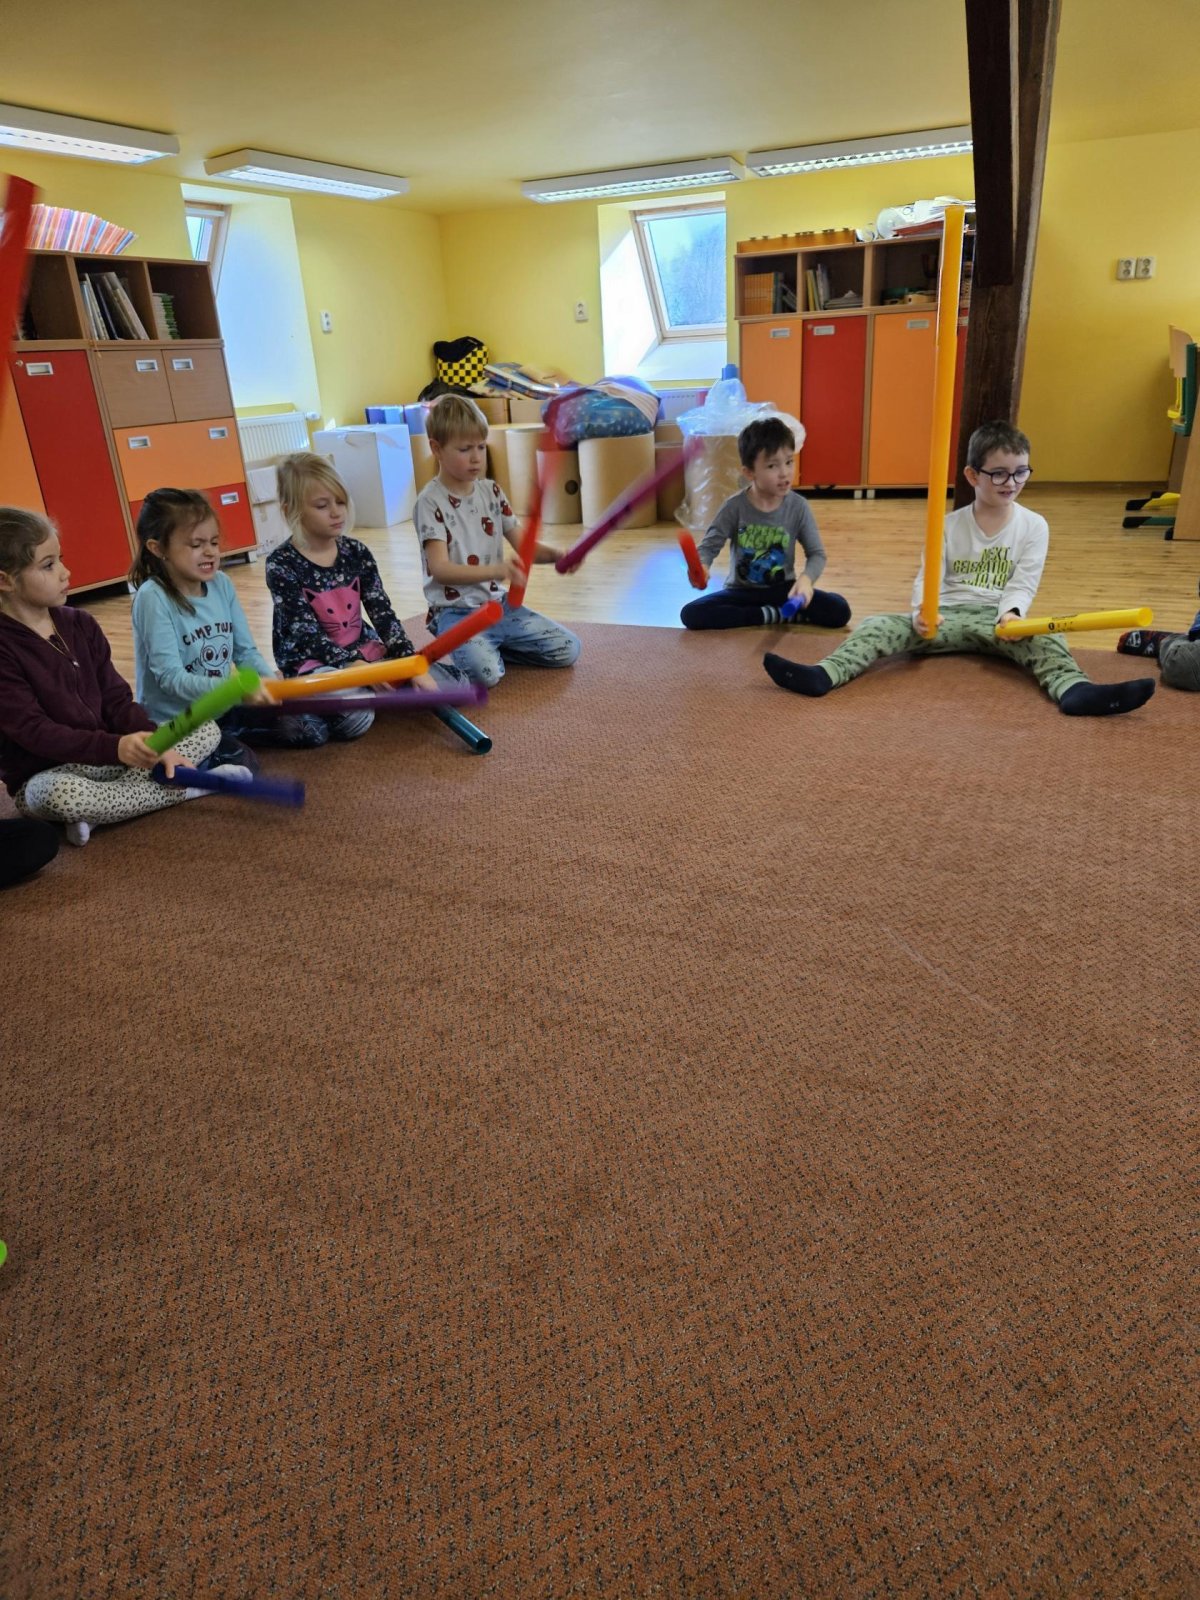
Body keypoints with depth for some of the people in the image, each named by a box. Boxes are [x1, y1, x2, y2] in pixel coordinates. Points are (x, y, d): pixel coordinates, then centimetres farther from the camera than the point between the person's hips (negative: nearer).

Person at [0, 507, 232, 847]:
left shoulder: (80, 624, 5)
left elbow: (116, 700, 4)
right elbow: (32, 730, -23)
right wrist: (116, 747, -37)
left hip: (113, 755, 6)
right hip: (46, 776, -6)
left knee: (207, 729, -4)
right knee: (63, 796, -41)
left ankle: (100, 810, -17)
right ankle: (185, 787, -17)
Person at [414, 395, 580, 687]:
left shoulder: (491, 491, 8)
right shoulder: (430, 502, -11)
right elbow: (440, 570, -22)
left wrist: (555, 554, -13)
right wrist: (496, 570, -39)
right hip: (456, 611, -6)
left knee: (568, 649, -3)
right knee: (485, 672, -33)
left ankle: (493, 645, 13)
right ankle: (472, 648, 2)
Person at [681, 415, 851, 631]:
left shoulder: (798, 507, -10)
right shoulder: (735, 507, -13)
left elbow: (816, 554, -7)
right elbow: (709, 545, -11)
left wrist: (806, 578, -30)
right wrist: (701, 568, -36)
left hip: (782, 589, -1)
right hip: (742, 591, 1)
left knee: (839, 611, -22)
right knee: (691, 614, -27)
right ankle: (776, 615, -20)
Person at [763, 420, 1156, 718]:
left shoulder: (1034, 526, 6)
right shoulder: (950, 524, 8)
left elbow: (1023, 584, -3)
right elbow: (928, 577, -2)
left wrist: (1011, 614, -26)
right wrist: (922, 611, -25)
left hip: (998, 619, -1)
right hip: (946, 615, 1)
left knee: (1043, 639, -33)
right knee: (879, 625, -23)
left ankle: (1074, 690, -60)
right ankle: (824, 675, -44)